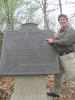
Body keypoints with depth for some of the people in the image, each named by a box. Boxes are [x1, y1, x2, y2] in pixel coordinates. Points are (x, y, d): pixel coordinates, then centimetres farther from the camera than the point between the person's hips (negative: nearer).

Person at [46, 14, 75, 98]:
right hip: (60, 56, 8)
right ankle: (56, 92, 31)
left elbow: (66, 42, -23)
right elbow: (56, 43, 14)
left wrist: (53, 41, -14)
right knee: (58, 75, 16)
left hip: (67, 56, -8)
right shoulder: (59, 31, 15)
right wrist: (55, 38, -7)